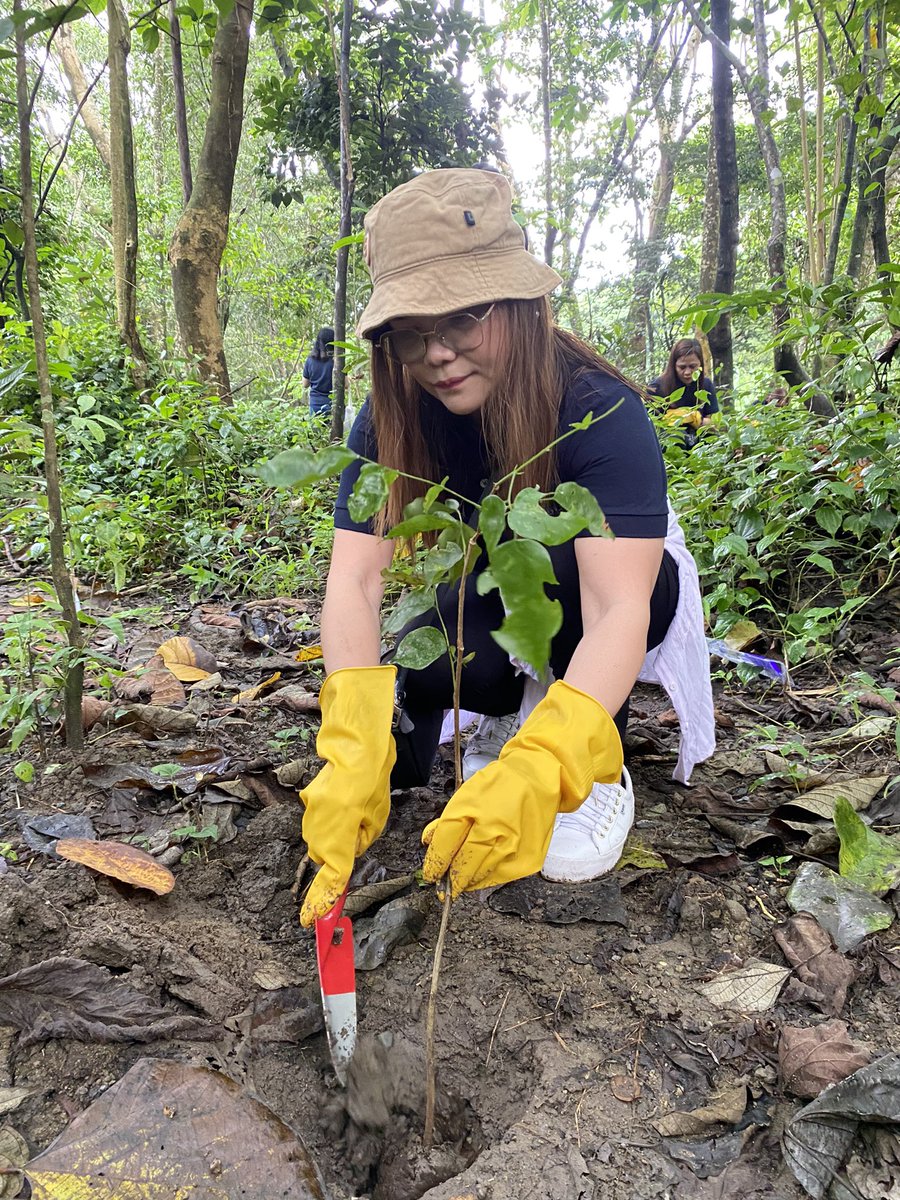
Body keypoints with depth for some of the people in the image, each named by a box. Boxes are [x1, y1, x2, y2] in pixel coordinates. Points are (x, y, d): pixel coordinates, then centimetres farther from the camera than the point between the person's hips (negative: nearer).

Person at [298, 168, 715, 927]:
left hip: (627, 586, -2)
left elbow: (618, 608, -45)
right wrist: (354, 747, -49)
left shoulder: (601, 410, -33)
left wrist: (540, 768, -62)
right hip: (499, 603, 3)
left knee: (551, 551, -36)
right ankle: (515, 702, 7)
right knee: (423, 684, -28)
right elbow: (355, 576, -32)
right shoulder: (393, 420, -22)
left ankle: (602, 761, -14)